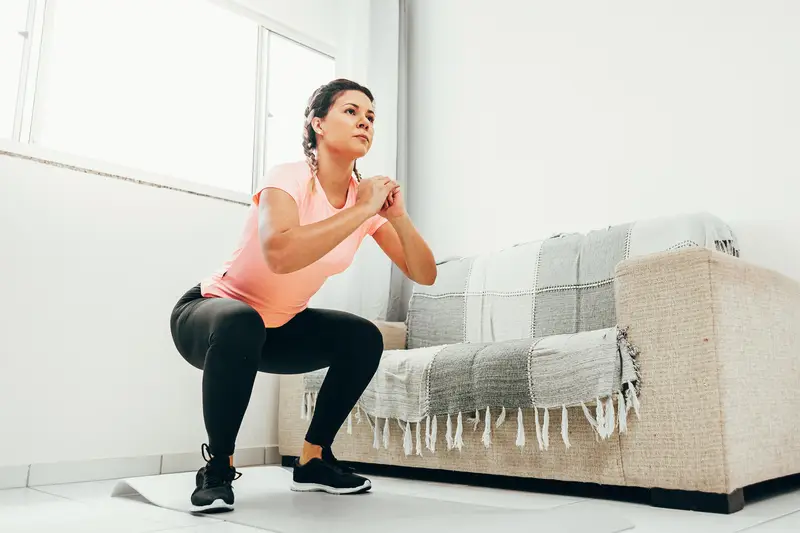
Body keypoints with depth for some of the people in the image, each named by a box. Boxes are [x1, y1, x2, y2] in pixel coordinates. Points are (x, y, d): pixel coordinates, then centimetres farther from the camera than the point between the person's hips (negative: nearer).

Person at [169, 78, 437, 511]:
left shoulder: (367, 198, -8)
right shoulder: (288, 179, -25)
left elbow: (424, 275, -9)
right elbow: (280, 255, -46)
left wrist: (397, 216, -26)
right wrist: (361, 210, -37)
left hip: (278, 327, 6)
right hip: (209, 312, -6)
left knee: (364, 339, -10)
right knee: (241, 324, -38)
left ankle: (313, 460, 7)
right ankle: (218, 466, -14)